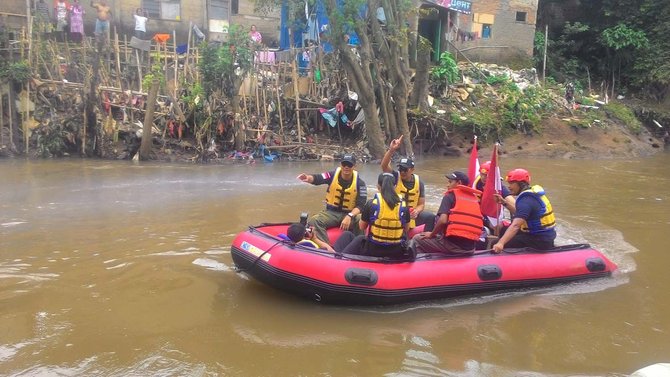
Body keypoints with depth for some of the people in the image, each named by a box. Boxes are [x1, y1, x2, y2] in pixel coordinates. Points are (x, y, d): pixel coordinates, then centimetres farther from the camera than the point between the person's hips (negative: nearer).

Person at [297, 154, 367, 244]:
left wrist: (349, 216, -31)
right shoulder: (333, 175, -6)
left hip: (350, 214, -1)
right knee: (313, 221, -27)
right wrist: (308, 178, -50)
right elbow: (317, 178, -24)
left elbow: (361, 205, -12)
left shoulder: (359, 183, -7)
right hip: (331, 212, 1)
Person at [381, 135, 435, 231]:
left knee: (431, 218, -15)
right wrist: (391, 150, -39)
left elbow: (421, 204, 4)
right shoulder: (395, 177, -7)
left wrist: (416, 211, -19)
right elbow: (384, 165, -26)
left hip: (411, 216, 2)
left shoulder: (419, 182, 0)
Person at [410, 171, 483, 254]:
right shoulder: (475, 198, 15)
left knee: (417, 239, 13)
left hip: (453, 243, -6)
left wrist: (431, 234, 3)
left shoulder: (450, 195, 1)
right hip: (470, 248, 6)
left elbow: (443, 220, -12)